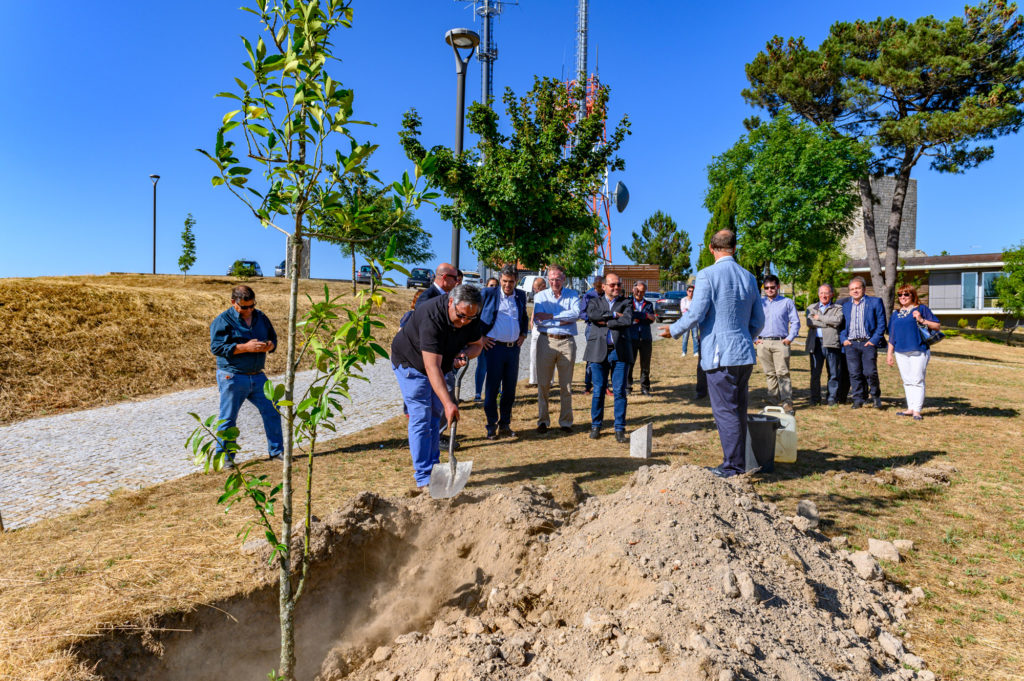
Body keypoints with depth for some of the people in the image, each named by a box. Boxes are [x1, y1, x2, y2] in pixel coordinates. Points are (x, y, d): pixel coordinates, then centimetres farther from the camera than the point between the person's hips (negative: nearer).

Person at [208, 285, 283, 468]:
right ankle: (224, 456, 15)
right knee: (228, 418, 2)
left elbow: (273, 338, 18)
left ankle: (276, 450, 18)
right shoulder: (223, 321, -8)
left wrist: (268, 346, -7)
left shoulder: (261, 317, 10)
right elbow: (216, 347, -16)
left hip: (257, 376, 5)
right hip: (232, 377, -5)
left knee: (271, 411, 6)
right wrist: (245, 347, -23)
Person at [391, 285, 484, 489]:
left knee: (436, 415, 11)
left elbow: (477, 344, 1)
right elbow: (432, 367, -43)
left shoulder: (471, 317, -16)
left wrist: (465, 354, -23)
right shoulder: (432, 316, -38)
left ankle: (432, 467, 22)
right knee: (421, 417, -11)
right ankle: (423, 477, -7)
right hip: (411, 363, -7)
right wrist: (448, 403, -48)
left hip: (441, 363, 7)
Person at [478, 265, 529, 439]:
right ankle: (492, 426, 11)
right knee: (492, 388, -1)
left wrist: (523, 335, 15)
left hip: (514, 348, 4)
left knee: (510, 389, 8)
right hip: (494, 346, -4)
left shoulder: (521, 296, 12)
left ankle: (505, 424, 20)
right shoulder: (488, 293, -2)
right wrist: (479, 337, -4)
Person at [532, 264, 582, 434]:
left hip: (567, 342, 0)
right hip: (546, 341, 0)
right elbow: (537, 320, -6)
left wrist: (550, 316, -14)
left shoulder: (572, 295, 9)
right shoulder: (540, 296, 8)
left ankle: (566, 421, 14)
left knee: (566, 385, 5)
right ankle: (542, 420, 11)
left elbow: (576, 314, -11)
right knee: (543, 384, 1)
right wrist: (562, 321, -10)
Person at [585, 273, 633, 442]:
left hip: (620, 352, 0)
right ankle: (596, 426, 16)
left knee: (620, 391, -1)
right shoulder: (595, 302, 14)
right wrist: (614, 315, -9)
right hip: (599, 352, 0)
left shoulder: (627, 303, 12)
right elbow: (592, 314, -10)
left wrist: (605, 322, -7)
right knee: (598, 391, 4)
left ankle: (620, 429, 7)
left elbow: (627, 321, -8)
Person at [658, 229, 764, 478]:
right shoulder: (749, 277, 10)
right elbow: (758, 321, 14)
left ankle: (733, 467, 4)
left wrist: (673, 330, 4)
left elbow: (695, 315, -14)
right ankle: (739, 463, 23)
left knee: (725, 411, -1)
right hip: (745, 355, 7)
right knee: (738, 410, 15)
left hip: (720, 355, -7)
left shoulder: (707, 275, -10)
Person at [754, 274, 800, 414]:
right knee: (769, 374, 4)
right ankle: (774, 401, 10)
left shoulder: (787, 302, 9)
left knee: (783, 373, -9)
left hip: (780, 342, -2)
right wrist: (754, 339, 5)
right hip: (763, 343, 3)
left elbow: (795, 322, 8)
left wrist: (790, 338, -3)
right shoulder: (759, 303, 14)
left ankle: (787, 402, -8)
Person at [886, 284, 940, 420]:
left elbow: (937, 326, -1)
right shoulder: (896, 313, 16)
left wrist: (922, 320, -15)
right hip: (901, 352, 5)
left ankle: (917, 410, -3)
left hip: (918, 351, -5)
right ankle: (910, 408, 16)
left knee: (917, 381, -6)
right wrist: (889, 353, 17)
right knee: (907, 381, 9)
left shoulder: (921, 309, 2)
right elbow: (892, 334, 20)